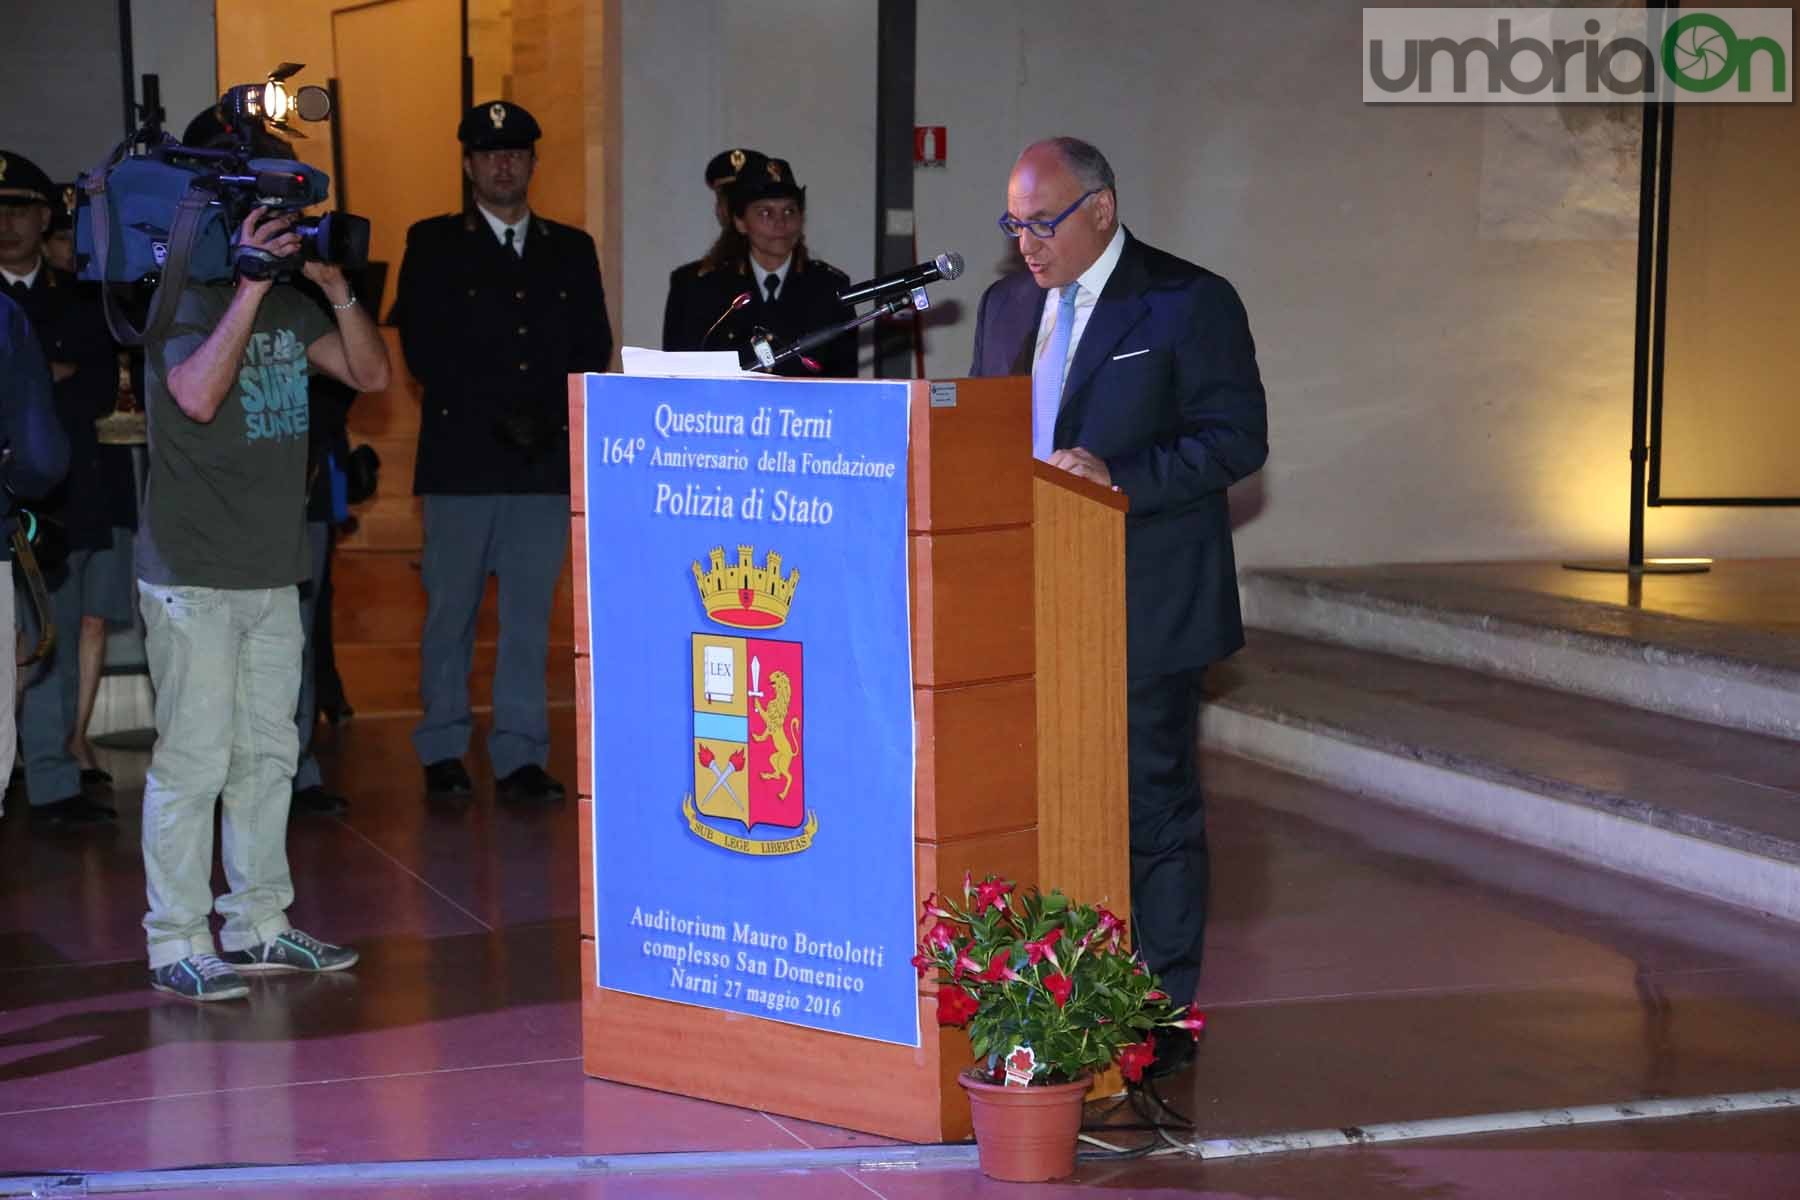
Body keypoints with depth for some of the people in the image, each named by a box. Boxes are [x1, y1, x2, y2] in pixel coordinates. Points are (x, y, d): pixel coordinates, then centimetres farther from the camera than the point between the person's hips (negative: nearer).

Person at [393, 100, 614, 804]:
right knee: (451, 609, 2)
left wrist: (552, 416, -6)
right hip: (460, 457, -2)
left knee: (531, 612, 2)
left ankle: (521, 756, 7)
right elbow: (422, 349, -2)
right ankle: (443, 752, 12)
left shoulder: (571, 250, 15)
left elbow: (593, 349, 11)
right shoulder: (433, 244, 7)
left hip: (547, 459, 2)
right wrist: (497, 418, -9)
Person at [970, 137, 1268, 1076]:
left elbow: (1237, 437, -11)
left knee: (1151, 806, 1)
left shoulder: (1190, 303, -7)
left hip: (1146, 605, -6)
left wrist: (1119, 476, -22)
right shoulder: (1007, 305, 13)